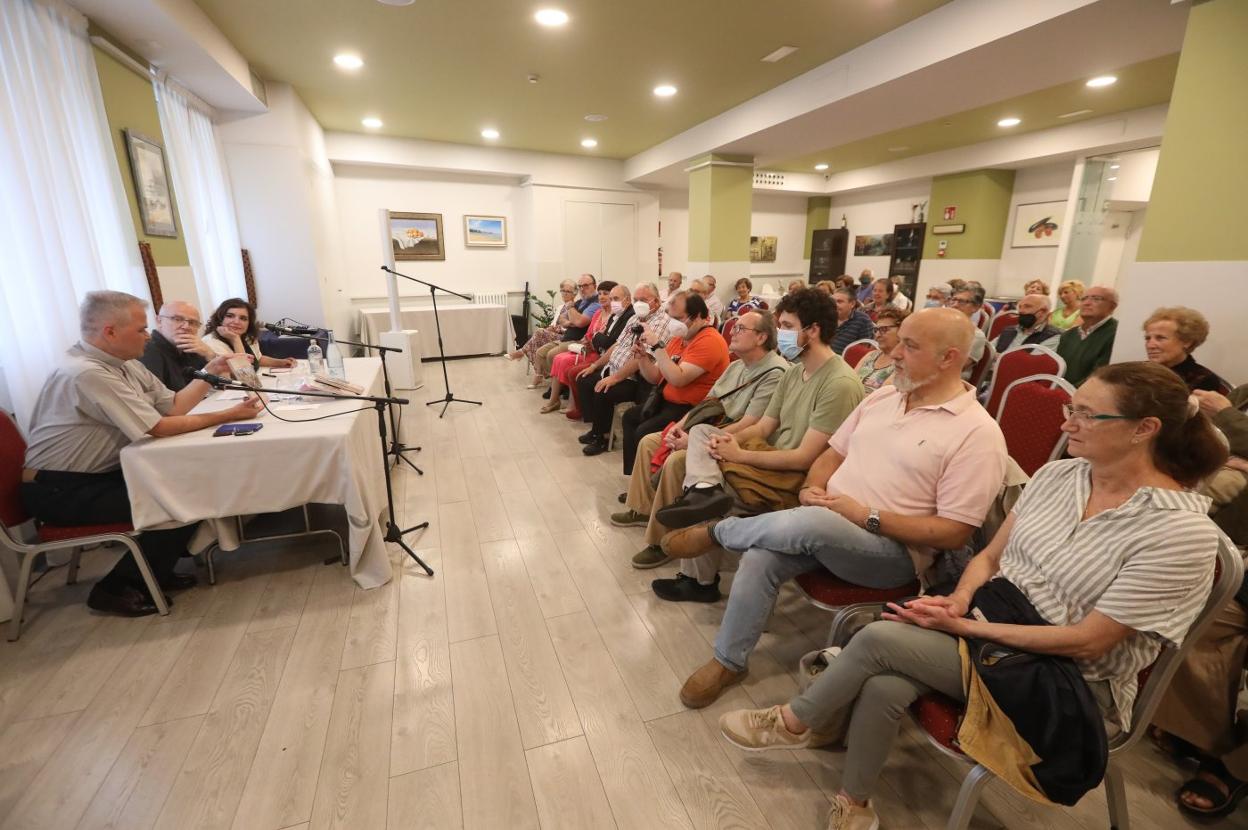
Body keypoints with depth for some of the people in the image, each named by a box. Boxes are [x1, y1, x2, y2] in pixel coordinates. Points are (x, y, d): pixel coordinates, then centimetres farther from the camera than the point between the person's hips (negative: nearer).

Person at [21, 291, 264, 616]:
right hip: (60, 491, -9)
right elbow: (160, 427, -27)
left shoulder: (123, 363, 3)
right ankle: (115, 588, 2)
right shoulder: (87, 373, -26)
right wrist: (228, 416, -23)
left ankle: (153, 570, 14)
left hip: (100, 475, 9)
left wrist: (209, 373, -5)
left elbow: (173, 406, 4)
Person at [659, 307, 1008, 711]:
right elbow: (833, 453, 16)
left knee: (810, 523, -36)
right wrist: (814, 488, -5)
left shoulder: (977, 432, -10)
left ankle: (717, 530, -6)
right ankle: (729, 662, 0)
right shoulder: (882, 396, 11)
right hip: (824, 529, 6)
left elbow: (954, 532, -13)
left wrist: (867, 516, -19)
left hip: (892, 549, -5)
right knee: (761, 557, -22)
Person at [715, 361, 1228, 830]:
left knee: (878, 637, -23)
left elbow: (1088, 641, -19)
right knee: (884, 687, -23)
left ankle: (794, 723, 4)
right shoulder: (1058, 474, 1)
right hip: (988, 622, 5)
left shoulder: (1182, 531, -18)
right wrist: (959, 601, -13)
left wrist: (964, 626, -21)